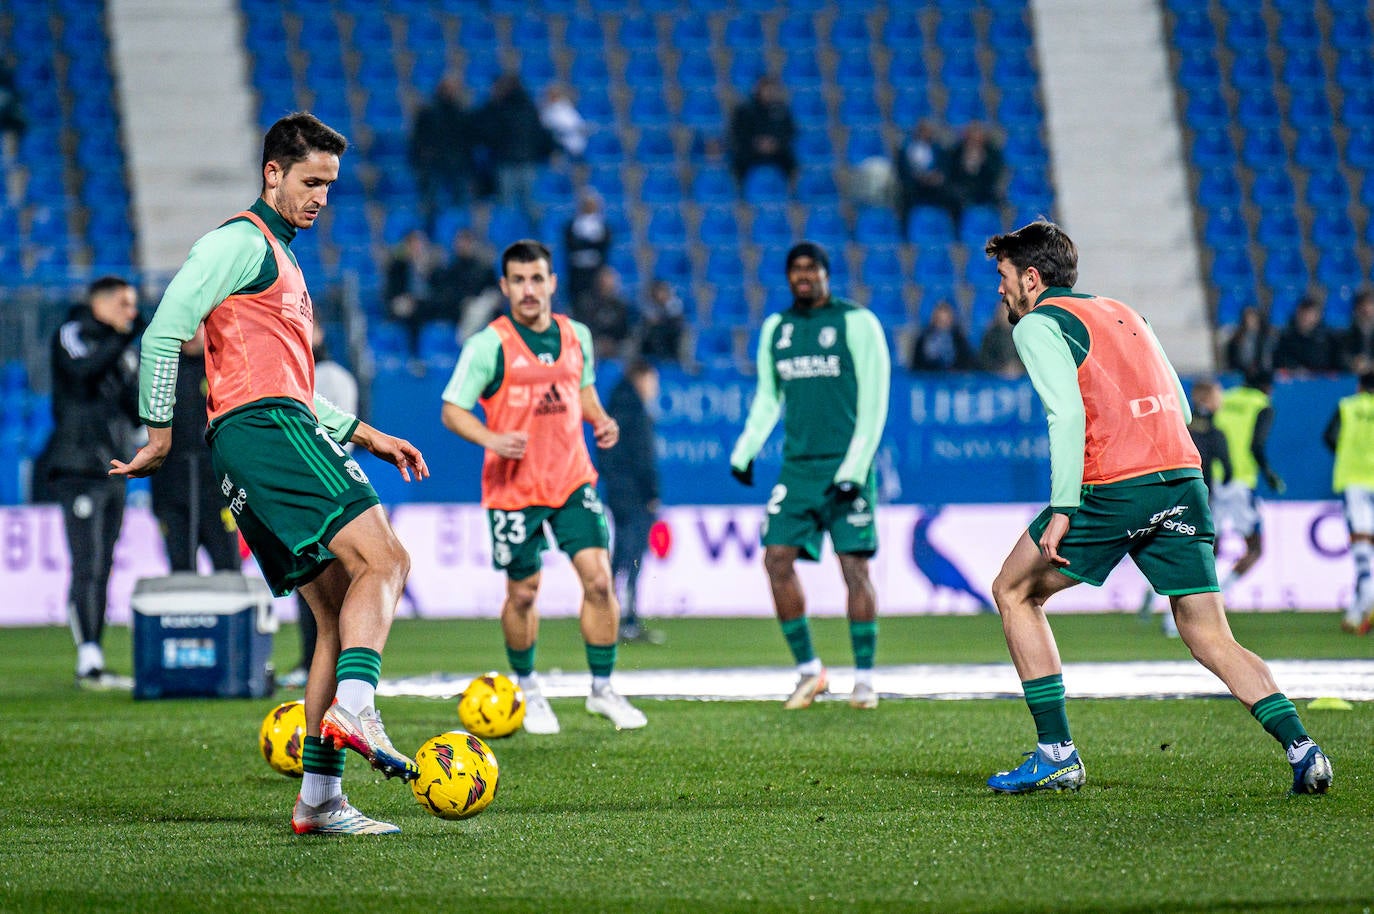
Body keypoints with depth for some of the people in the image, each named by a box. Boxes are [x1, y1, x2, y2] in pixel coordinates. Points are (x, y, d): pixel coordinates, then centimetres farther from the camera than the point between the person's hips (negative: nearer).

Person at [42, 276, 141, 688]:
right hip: (79, 468, -8)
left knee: (102, 571, 7)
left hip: (113, 471, 8)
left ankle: (94, 667, 8)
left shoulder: (126, 351, 18)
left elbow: (137, 415, 14)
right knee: (87, 568, -14)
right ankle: (88, 661, -18)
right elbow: (84, 369, -24)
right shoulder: (72, 334, -2)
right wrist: (126, 337, -27)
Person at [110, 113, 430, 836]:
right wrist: (160, 433, -8)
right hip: (266, 429, -10)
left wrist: (365, 436, 26)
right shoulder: (241, 243, 0)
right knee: (384, 559, -23)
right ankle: (354, 709, -40)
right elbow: (163, 333, -8)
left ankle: (320, 801, 0)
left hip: (283, 430, 10)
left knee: (336, 615, 4)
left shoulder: (282, 263, 31)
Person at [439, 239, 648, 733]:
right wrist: (490, 439, -24)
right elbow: (452, 410, -7)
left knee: (599, 580, -7)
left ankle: (602, 689, 7)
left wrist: (601, 420, 2)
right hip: (514, 487, -3)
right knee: (522, 594, 6)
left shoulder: (577, 335, 6)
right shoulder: (488, 345, -10)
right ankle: (529, 691, 27)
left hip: (573, 480, 3)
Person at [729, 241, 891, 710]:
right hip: (797, 466, 5)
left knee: (855, 566, -6)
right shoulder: (776, 329, 12)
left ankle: (865, 678, 2)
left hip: (846, 464, -5)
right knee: (777, 559, -4)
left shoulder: (856, 323, -4)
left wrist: (854, 470, -14)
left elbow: (873, 404, -7)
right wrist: (744, 452, 9)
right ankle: (809, 670, 6)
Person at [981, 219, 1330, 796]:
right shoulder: (1122, 314, 25)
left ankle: (1056, 753, 8)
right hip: (1184, 478, 7)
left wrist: (1062, 509, -15)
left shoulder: (1038, 324, 3)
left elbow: (1067, 414, -12)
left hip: (1113, 488, -7)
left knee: (1014, 593, 13)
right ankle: (1301, 747, -12)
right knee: (1212, 640, 7)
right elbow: (1181, 408, 22)